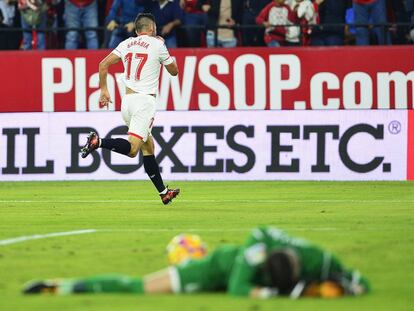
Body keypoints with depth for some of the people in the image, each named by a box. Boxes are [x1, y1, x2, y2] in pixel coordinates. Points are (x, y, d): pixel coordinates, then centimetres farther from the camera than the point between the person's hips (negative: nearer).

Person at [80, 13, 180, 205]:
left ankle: (163, 192, 19)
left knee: (148, 146, 15)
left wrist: (103, 90, 13)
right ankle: (98, 142, -35)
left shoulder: (126, 44, 12)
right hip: (145, 101, -7)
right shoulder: (157, 45, 0)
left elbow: (103, 64, 5)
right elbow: (174, 71, 13)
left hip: (127, 102, 7)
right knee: (132, 149, -15)